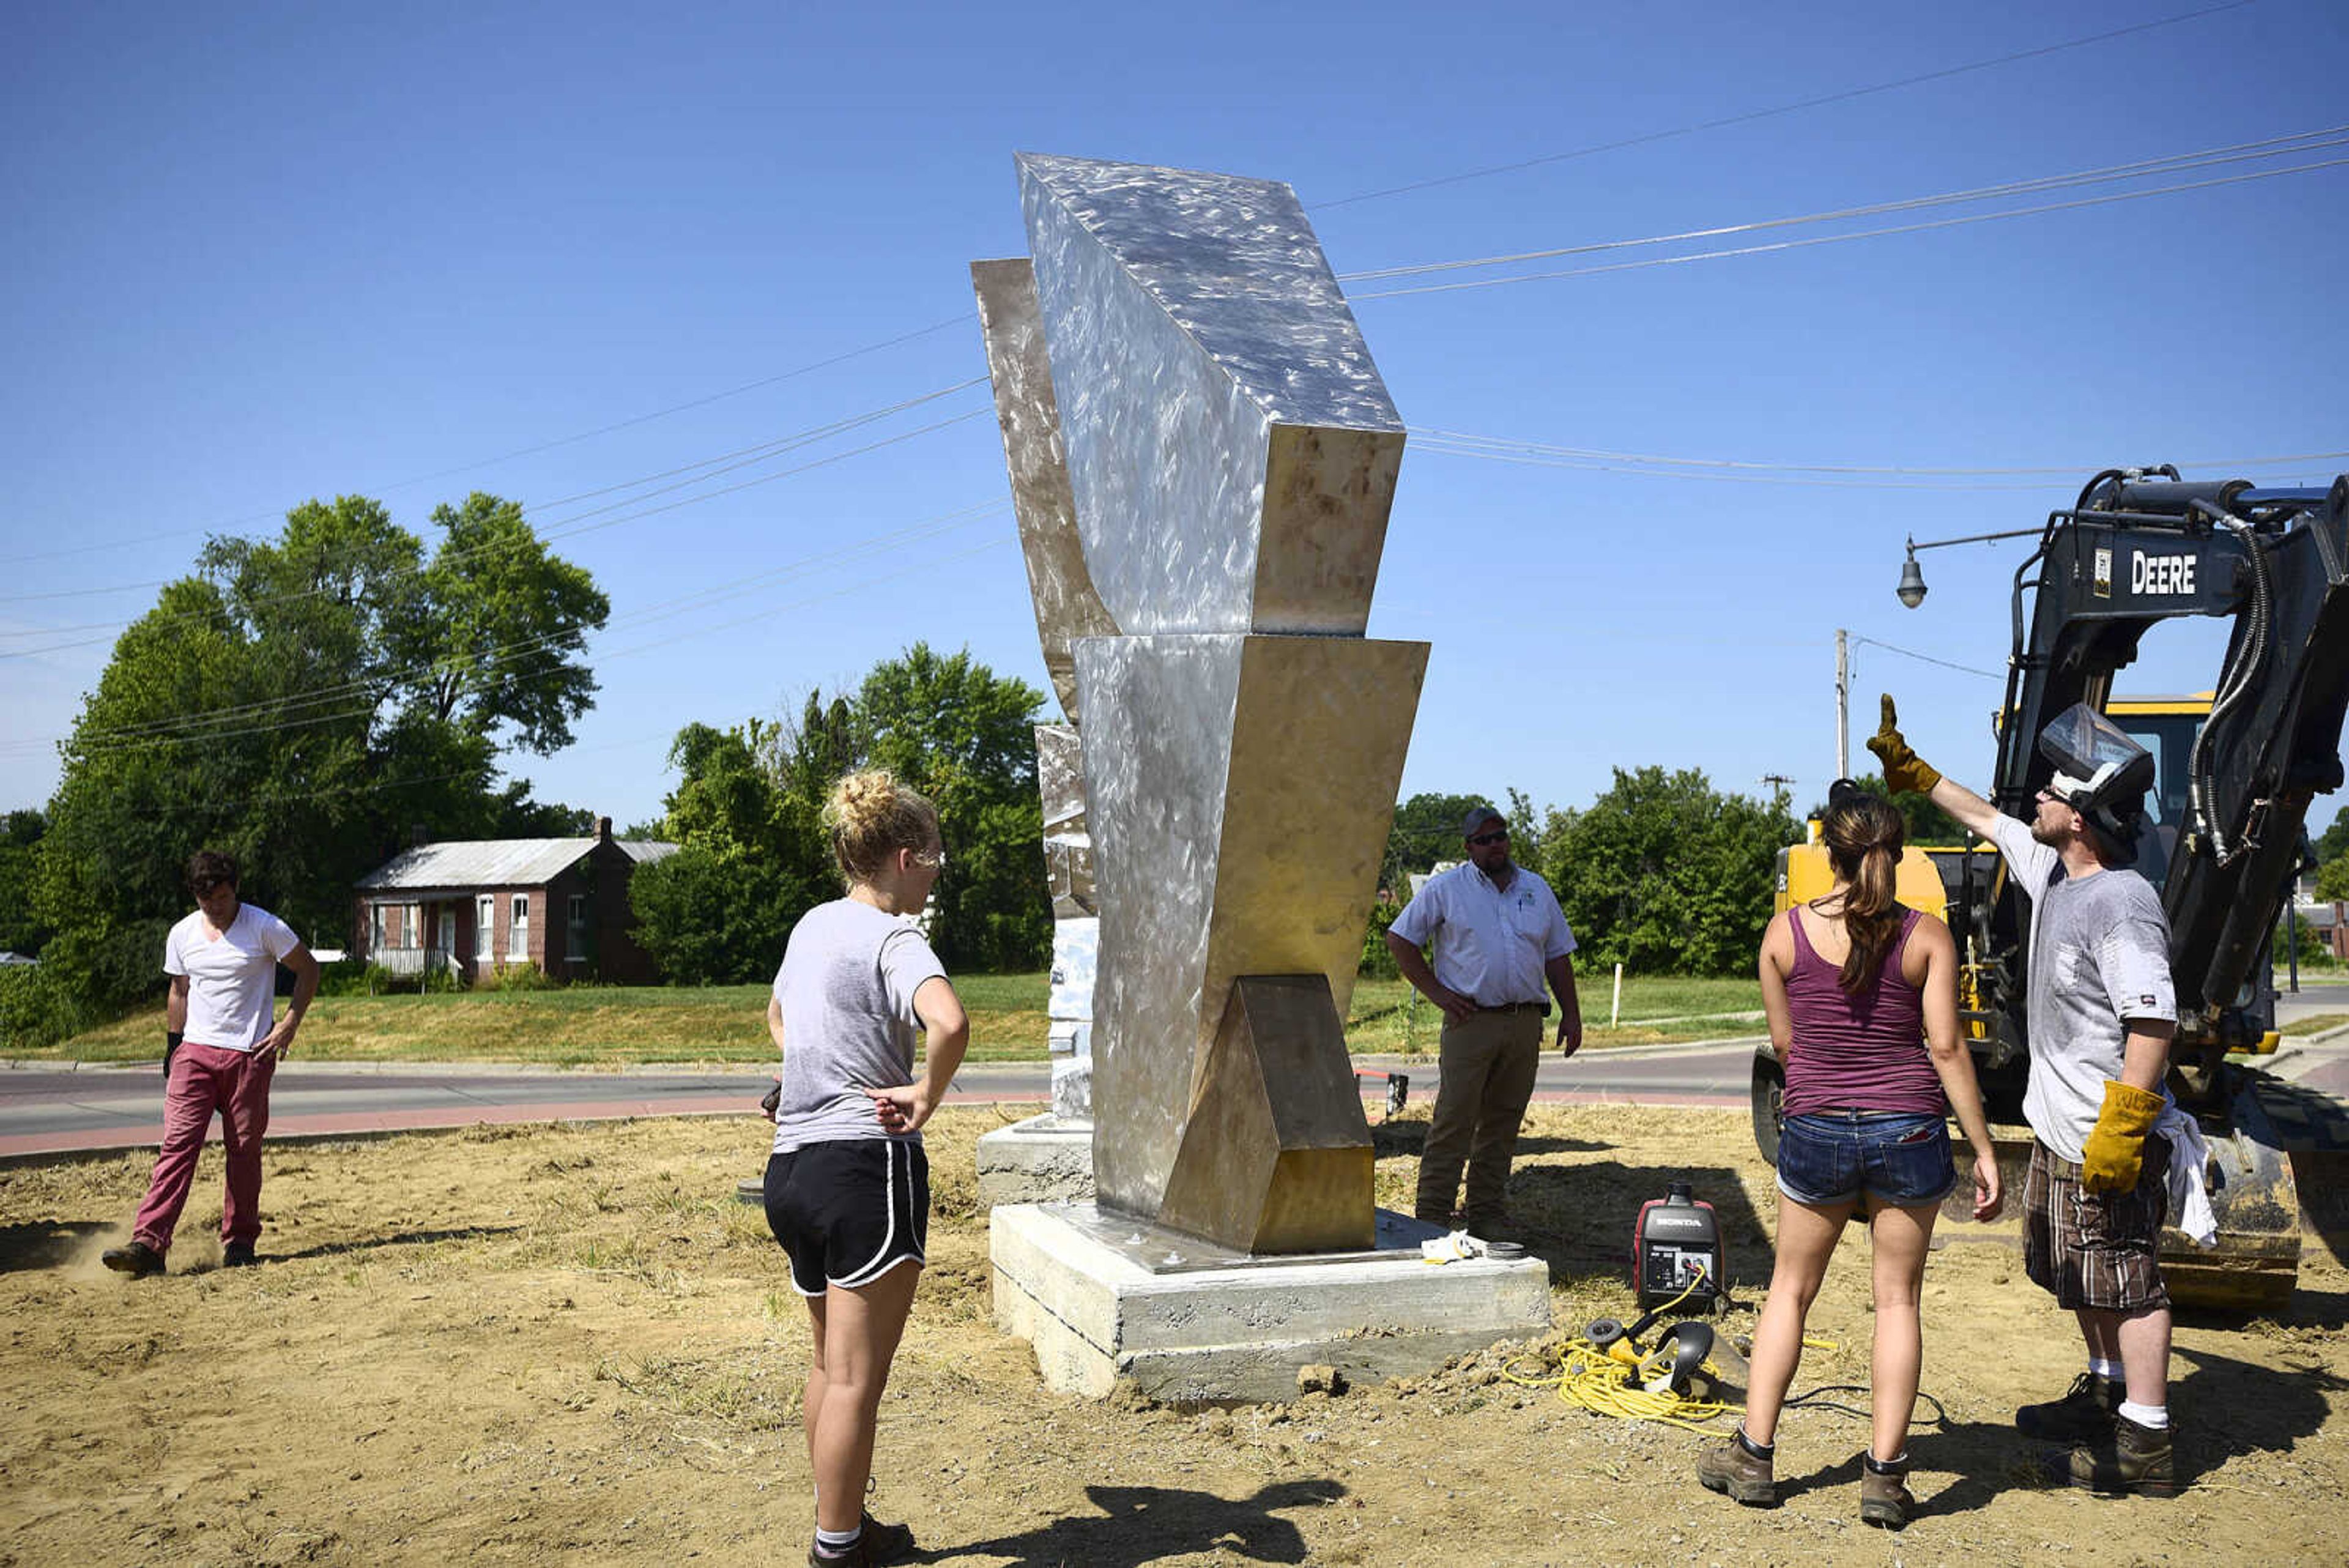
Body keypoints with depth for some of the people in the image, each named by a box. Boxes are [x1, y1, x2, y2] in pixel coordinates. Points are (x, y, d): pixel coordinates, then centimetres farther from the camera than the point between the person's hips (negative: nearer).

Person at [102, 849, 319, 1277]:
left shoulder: (264, 928, -5)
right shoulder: (182, 935, 7)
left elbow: (308, 970, 2)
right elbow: (179, 991, 19)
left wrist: (289, 1024, -5)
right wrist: (172, 1045, 14)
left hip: (250, 1054, -3)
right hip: (195, 1051, 3)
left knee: (244, 1149, 2)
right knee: (177, 1142, -8)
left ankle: (239, 1242, 14)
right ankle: (148, 1244, -13)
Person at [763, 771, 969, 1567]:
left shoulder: (812, 926, 12)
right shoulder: (893, 939, -13)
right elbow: (949, 1022, -33)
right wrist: (926, 1097, -18)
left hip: (791, 1167, 8)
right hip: (866, 1165, -8)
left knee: (827, 1364, 20)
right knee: (858, 1376, 3)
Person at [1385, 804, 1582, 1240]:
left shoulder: (1537, 889, 16)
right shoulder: (1445, 888, 2)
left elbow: (1558, 955, 19)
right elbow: (1399, 939, 3)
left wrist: (1571, 1014, 11)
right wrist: (1435, 992, -4)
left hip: (1526, 1024, 4)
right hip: (1471, 1021, -4)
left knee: (1502, 1125, 8)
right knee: (1453, 1123, -7)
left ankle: (1487, 1217, 15)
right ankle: (1432, 1217, -4)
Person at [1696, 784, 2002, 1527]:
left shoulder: (1786, 931, -4)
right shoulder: (1926, 936, -6)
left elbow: (1783, 1043, 3)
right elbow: (1946, 1048, -8)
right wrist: (1984, 1151, -3)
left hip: (1816, 1131, 1)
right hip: (1909, 1132, 0)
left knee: (1790, 1289, 15)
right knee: (1897, 1298, 9)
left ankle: (1754, 1455, 19)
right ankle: (1884, 1475, 11)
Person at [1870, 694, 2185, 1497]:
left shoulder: (2122, 902, -23)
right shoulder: (2054, 872, 6)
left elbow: (2154, 1021, -28)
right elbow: (1984, 817, 24)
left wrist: (2121, 1127, -29)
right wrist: (1909, 768, 28)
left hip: (2108, 1137, -10)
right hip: (2059, 1127, 10)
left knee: (2125, 1281, -3)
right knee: (2080, 1278, 21)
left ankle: (2145, 1447, 4)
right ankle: (2104, 1395, 37)